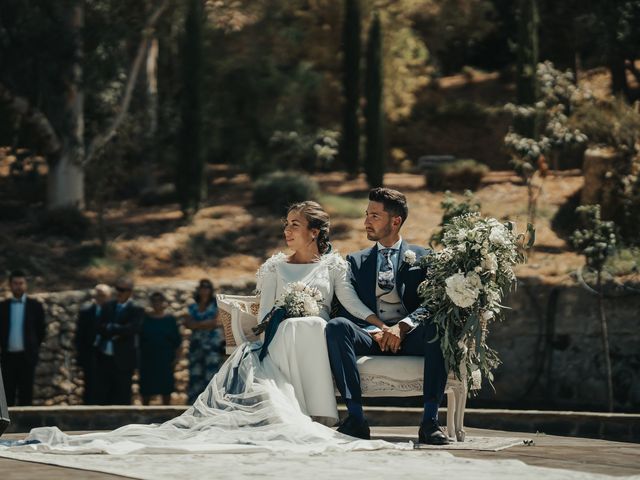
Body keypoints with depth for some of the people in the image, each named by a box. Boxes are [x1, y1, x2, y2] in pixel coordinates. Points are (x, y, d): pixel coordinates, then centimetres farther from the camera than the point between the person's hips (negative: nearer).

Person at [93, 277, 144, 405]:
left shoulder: (136, 310, -4)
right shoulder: (108, 306, 11)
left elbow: (133, 329, -21)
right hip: (103, 359, 5)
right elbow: (100, 328, 2)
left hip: (122, 361, -5)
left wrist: (110, 328, -13)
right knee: (101, 397, 6)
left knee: (121, 399, 1)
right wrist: (117, 331, -13)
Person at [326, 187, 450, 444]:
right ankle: (355, 418, -34)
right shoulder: (356, 261, 20)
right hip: (371, 336, 2)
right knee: (336, 326, -30)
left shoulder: (423, 258, 14)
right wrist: (374, 331, -12)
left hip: (411, 336, -2)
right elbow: (348, 309, 9)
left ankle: (430, 420, -35)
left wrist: (402, 326, -18)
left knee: (437, 327, -35)